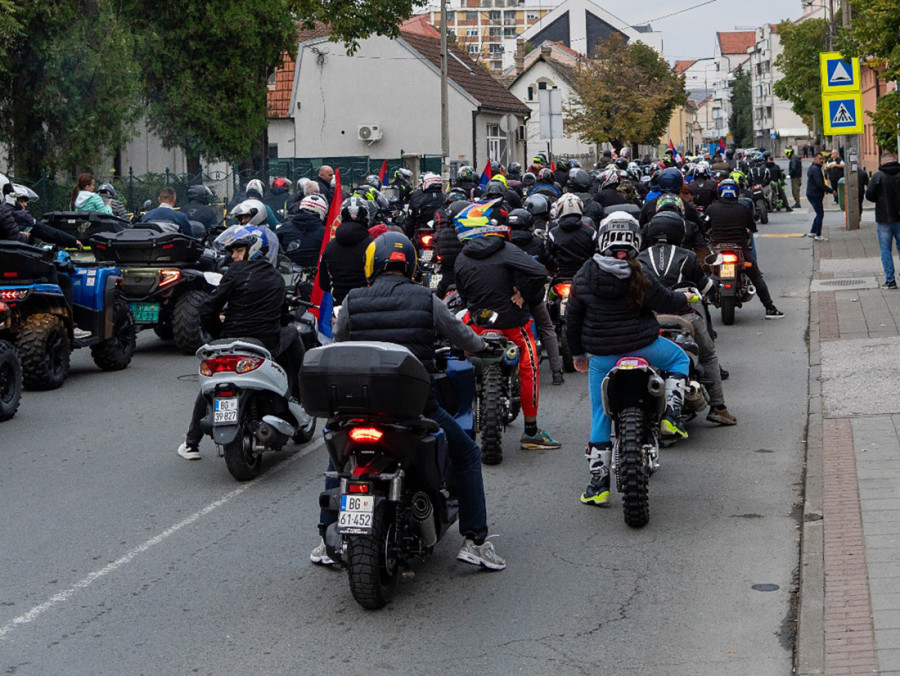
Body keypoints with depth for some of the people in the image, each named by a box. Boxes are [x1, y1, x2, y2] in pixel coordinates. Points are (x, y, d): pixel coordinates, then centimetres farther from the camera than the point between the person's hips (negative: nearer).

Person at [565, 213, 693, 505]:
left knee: (600, 418, 11)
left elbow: (572, 318, 6)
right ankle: (671, 415, 11)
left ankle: (598, 484, 11)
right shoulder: (638, 278, -14)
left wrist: (578, 353, 20)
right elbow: (667, 302, -4)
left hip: (601, 357, 2)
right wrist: (686, 299, 20)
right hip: (642, 347, -2)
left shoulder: (583, 278, -3)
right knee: (679, 359, 28)